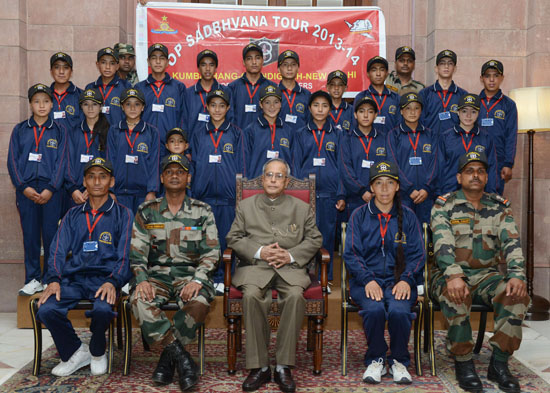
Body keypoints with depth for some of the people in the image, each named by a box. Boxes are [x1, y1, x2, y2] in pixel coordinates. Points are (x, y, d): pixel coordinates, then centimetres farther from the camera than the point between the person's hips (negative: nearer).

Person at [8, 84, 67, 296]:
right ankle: (33, 279, 11)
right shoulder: (20, 130, 10)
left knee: (51, 234, -1)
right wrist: (23, 187, -8)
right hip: (26, 190, 1)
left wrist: (50, 189, -10)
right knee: (30, 234, 3)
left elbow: (61, 161, 1)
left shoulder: (59, 130, 7)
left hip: (51, 190, -1)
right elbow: (12, 160, 5)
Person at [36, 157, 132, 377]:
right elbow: (58, 251, 12)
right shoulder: (73, 216, 20)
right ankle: (75, 351, 1)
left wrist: (113, 282, -17)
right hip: (73, 278, 3)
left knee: (103, 309, -35)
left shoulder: (123, 215, 9)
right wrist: (54, 280, -7)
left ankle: (97, 352, -2)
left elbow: (125, 256, 1)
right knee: (46, 309, -25)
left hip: (105, 278, -3)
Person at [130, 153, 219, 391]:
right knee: (139, 301, -32)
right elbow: (137, 252, 5)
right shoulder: (146, 212, 11)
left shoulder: (202, 212, 8)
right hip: (156, 272, 1)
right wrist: (142, 280, -14)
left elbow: (211, 252, 1)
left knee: (199, 303, -35)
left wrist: (197, 280, -17)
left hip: (190, 272, -1)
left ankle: (168, 358, -13)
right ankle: (182, 359, -24)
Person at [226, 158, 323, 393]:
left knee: (295, 296, -33)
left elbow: (314, 239, 11)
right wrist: (259, 252, -7)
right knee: (251, 296, -33)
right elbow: (234, 238, 10)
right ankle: (259, 366, -24)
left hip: (290, 267, 0)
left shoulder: (301, 208, 16)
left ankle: (284, 367, -24)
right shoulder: (246, 206, 17)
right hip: (255, 266, 0)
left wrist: (291, 255, -7)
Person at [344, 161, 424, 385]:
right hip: (366, 279, 0)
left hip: (398, 280, 1)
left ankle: (399, 361, -5)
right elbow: (351, 254, 2)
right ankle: (375, 360, -7)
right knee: (374, 309, -32)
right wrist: (368, 280, -14)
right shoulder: (359, 216, 9)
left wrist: (405, 279, -11)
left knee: (399, 310, -31)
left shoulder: (408, 217, 11)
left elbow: (417, 254, 7)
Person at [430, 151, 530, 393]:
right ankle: (463, 364, -17)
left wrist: (517, 275, -23)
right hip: (451, 275, -3)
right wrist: (454, 276, -34)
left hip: (487, 275, 3)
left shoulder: (499, 207, 9)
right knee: (456, 296, -37)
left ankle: (499, 364, -12)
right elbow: (443, 244, -16)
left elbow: (511, 244, -4)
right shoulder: (444, 206, -1)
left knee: (517, 295, -26)